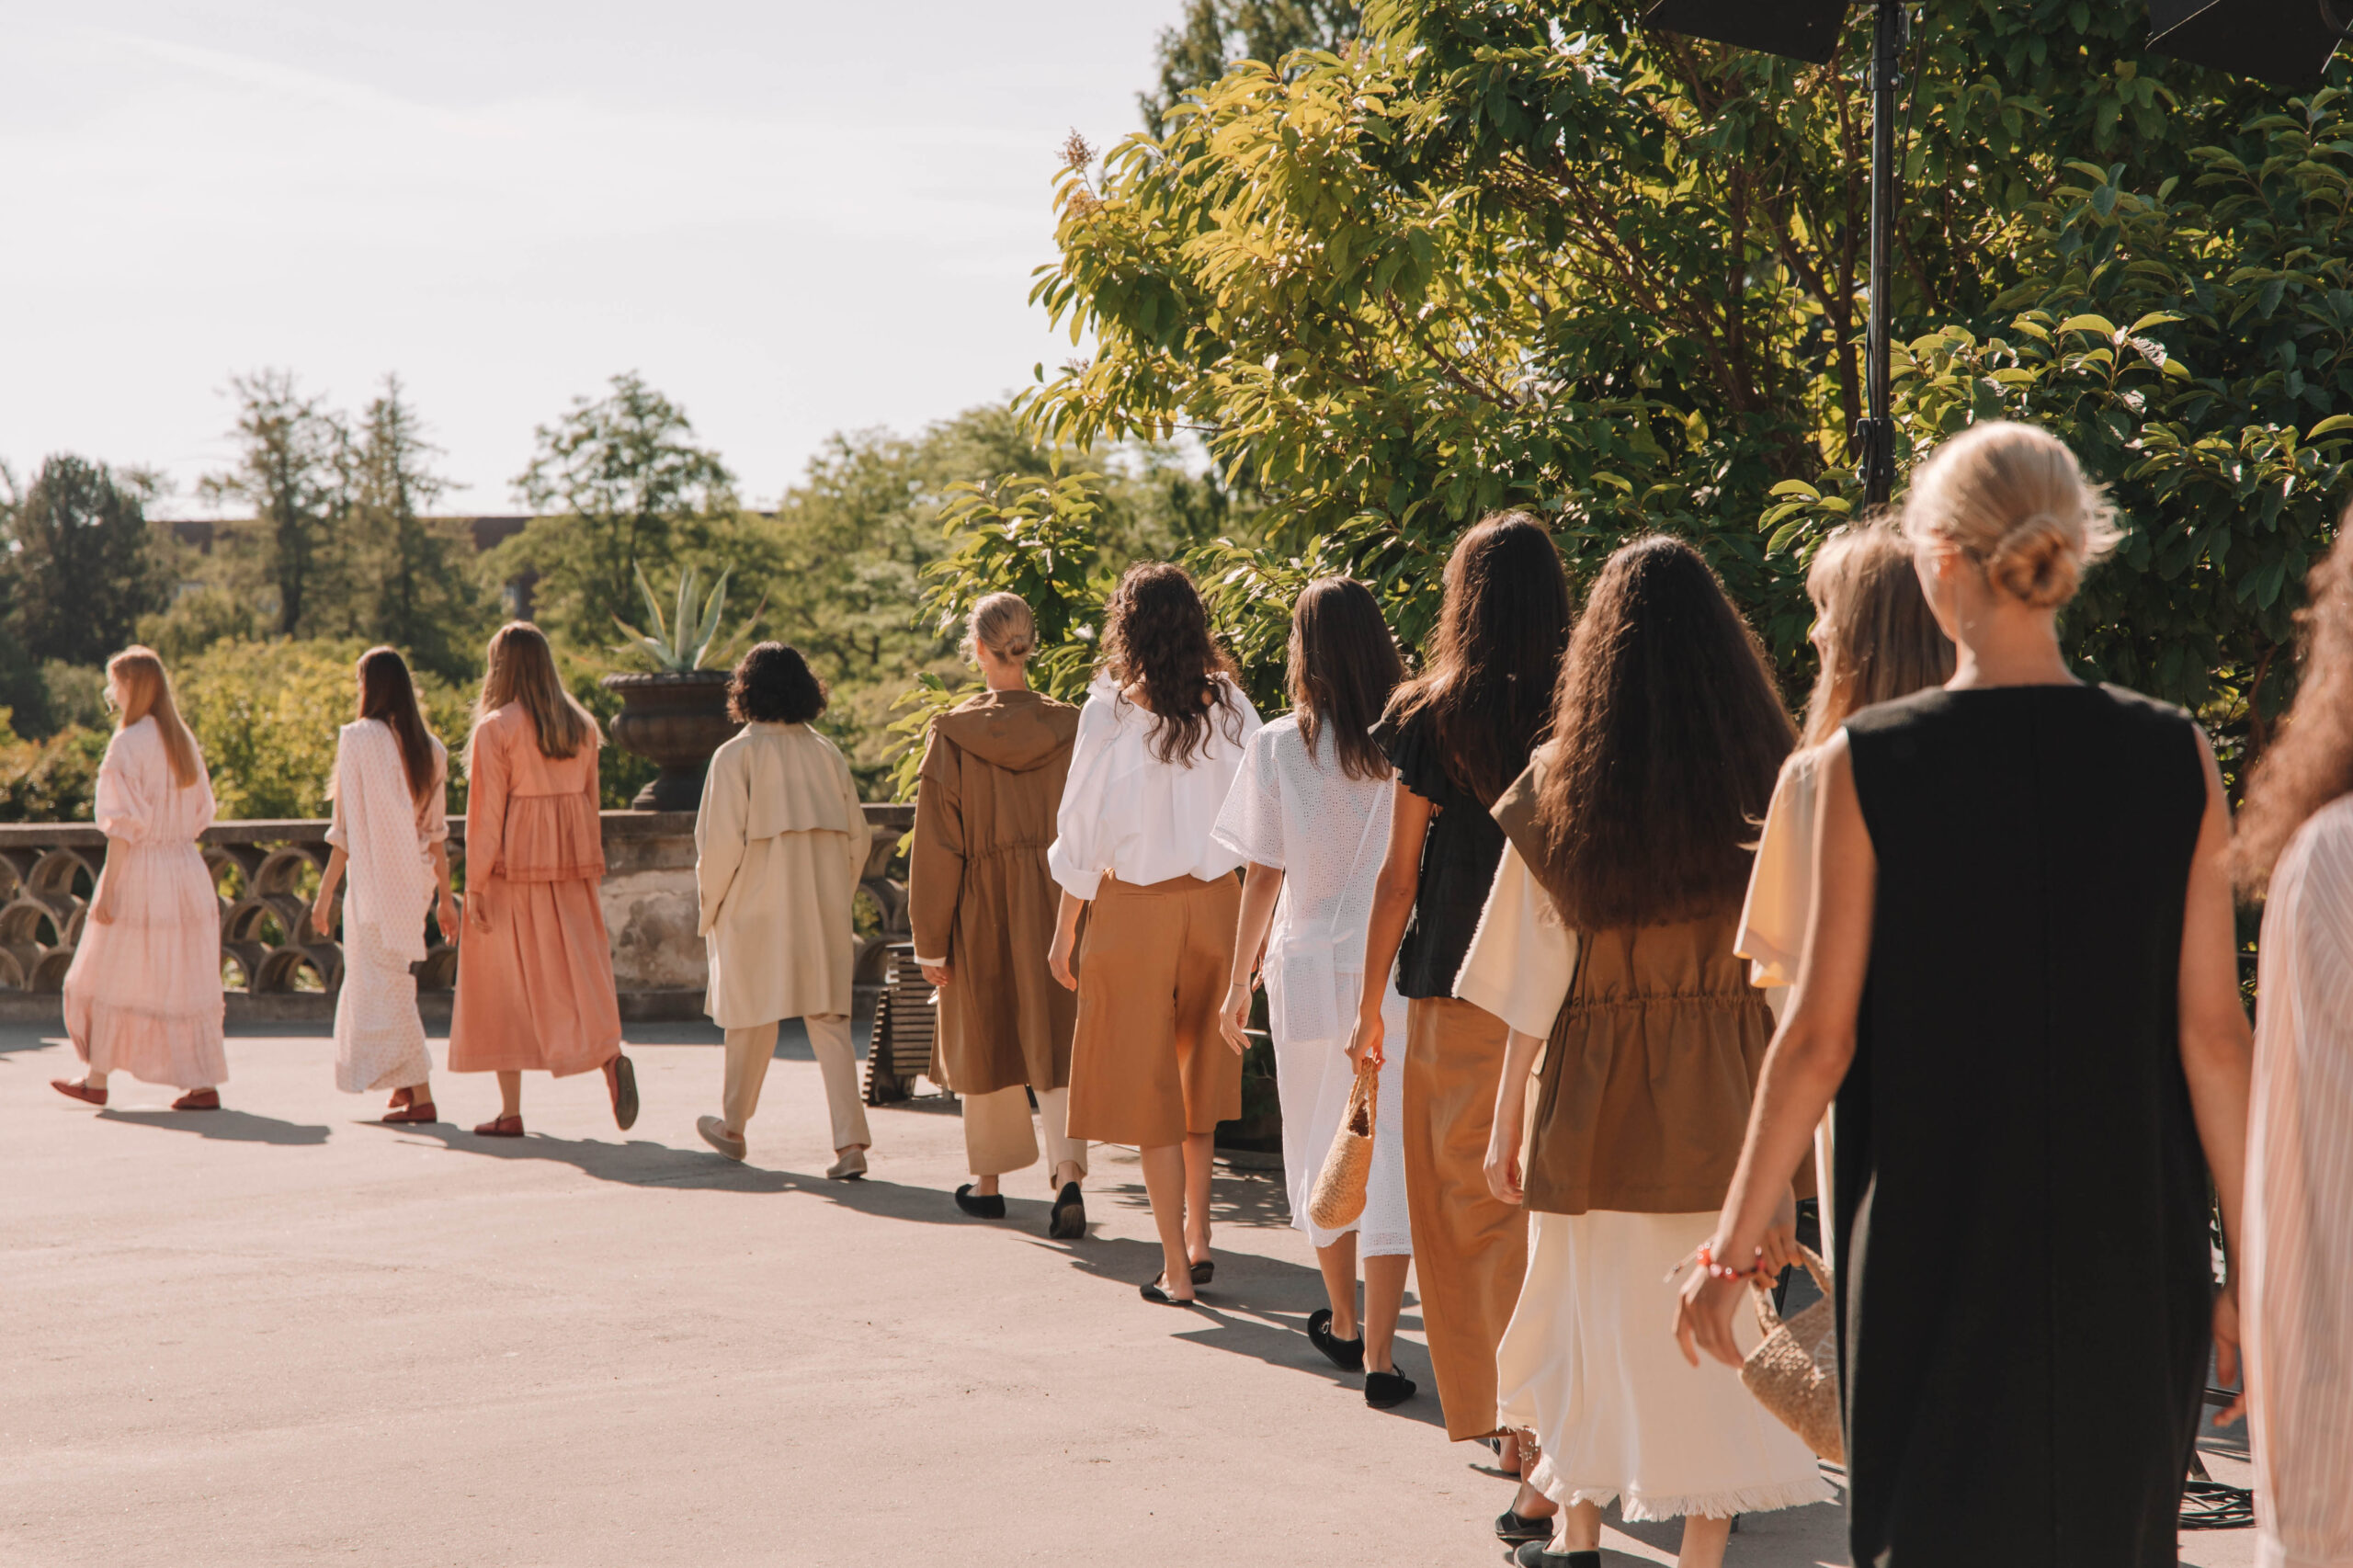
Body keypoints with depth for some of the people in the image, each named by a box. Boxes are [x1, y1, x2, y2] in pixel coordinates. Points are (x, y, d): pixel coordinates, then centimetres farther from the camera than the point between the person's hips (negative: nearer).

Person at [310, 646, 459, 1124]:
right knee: (392, 982, 19)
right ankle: (405, 1085, 21)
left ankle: (420, 1096, -5)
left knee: (386, 986, -1)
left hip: (374, 879, -6)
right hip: (415, 881, 6)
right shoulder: (429, 747, 5)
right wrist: (445, 895, 15)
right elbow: (436, 830, 9)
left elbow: (346, 831, -12)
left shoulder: (358, 738, -11)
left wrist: (325, 895, -7)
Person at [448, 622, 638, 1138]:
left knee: (505, 984, 5)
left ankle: (510, 1111, 8)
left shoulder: (496, 728, -9)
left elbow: (485, 811, -10)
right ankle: (610, 1056, -25)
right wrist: (588, 872, 17)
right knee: (577, 974, 3)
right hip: (570, 865, 4)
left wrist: (475, 887, -7)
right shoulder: (582, 727, 7)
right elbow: (590, 804, 11)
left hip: (513, 864, -4)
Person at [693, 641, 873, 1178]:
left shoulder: (735, 756, -8)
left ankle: (732, 1125, 30)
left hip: (756, 907, -3)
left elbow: (721, 842, -11)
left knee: (753, 1018, 12)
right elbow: (858, 837, 7)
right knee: (829, 1020, 3)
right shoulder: (828, 754, 4)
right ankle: (850, 1141, -9)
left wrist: (709, 907, 1)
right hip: (825, 908, 3)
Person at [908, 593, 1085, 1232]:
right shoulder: (1069, 729, -4)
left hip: (981, 911, -1)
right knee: (1055, 1042, 2)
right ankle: (1068, 1171, -18)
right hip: (1058, 908, 1)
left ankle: (988, 1183, 26)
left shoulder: (952, 735, -9)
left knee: (986, 1039, 14)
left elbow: (936, 847, -8)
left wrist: (929, 941, -2)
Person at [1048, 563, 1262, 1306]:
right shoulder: (1229, 705, -1)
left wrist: (1064, 934, 2)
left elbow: (1083, 828, -7)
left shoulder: (1110, 709, -10)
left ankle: (1176, 1268, 5)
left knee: (1148, 1083, 5)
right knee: (1199, 1070, 21)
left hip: (1136, 906, -3)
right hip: (1216, 902, 3)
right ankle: (1197, 1237, 29)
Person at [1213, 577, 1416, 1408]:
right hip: (1399, 969, 0)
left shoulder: (1278, 747, -5)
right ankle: (1379, 1352, -7)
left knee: (1321, 1149, 17)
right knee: (1390, 1152, -1)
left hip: (1310, 970, 1)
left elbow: (1264, 877, -2)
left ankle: (1343, 1322, 33)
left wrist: (1239, 981, 9)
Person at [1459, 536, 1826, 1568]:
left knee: (1591, 1301, 14)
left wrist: (1507, 1122, 4)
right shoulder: (1765, 786, -5)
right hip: (1724, 1096, 0)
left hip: (1591, 1094, 0)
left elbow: (1533, 977, -2)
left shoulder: (1561, 787, -5)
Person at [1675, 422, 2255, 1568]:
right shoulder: (2173, 759, -4)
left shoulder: (1872, 761, -9)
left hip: (1933, 1247, -2)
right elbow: (2212, 1039, -4)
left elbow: (1819, 1037, -7)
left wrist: (1733, 1249, 2)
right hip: (2127, 1257, 2)